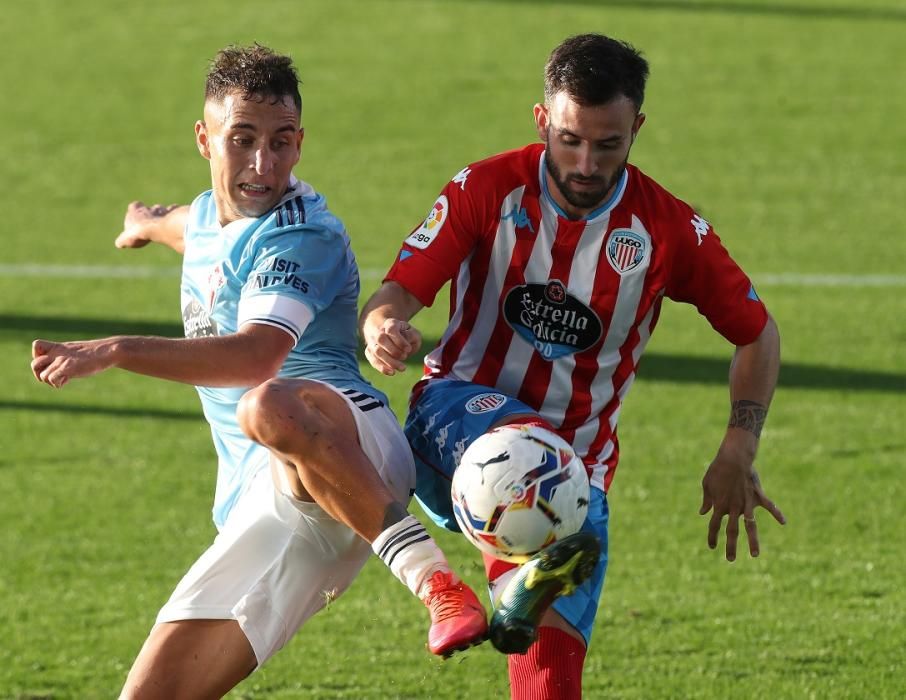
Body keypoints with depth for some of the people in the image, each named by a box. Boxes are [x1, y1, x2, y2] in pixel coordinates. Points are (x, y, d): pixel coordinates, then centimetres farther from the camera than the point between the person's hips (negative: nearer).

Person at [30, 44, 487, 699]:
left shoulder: (300, 237, -8)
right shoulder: (210, 215, 21)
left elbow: (257, 355, -26)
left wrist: (112, 351, -34)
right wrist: (151, 222, 74)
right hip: (258, 509, 9)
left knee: (268, 408, -45)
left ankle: (433, 579, -39)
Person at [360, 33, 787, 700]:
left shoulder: (668, 230, -5)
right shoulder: (487, 190, -7)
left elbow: (757, 332, 7)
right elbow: (398, 292, -14)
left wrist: (738, 454, -3)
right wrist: (385, 330, -39)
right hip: (455, 419, -1)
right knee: (521, 438, -39)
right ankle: (520, 591, -61)